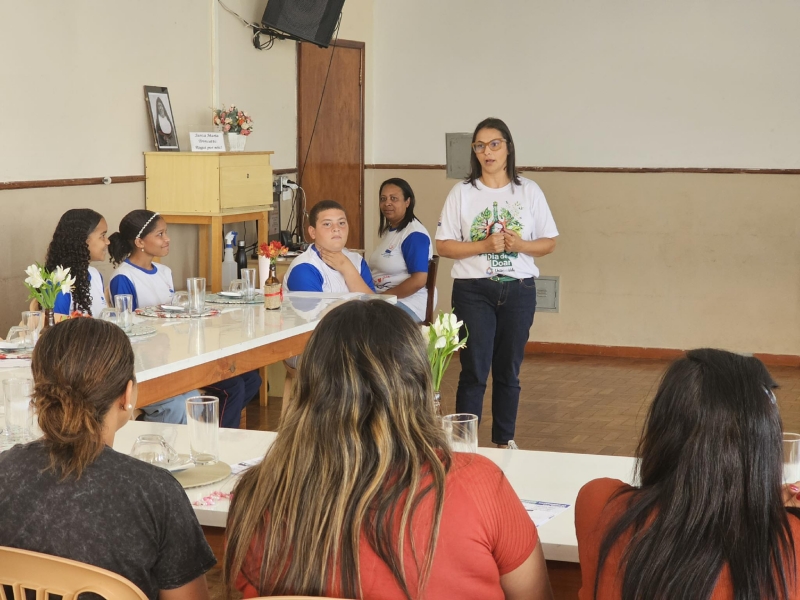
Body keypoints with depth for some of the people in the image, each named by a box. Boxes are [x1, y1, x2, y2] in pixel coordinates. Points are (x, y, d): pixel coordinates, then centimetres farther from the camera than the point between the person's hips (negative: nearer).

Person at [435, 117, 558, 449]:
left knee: (508, 370, 10)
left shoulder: (529, 191, 3)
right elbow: (443, 245, -3)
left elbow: (549, 242, 6)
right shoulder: (462, 192, -1)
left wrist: (520, 245, -15)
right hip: (473, 290, -2)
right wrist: (484, 246, -17)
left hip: (519, 289, 2)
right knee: (474, 371, -4)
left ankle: (505, 440, 22)